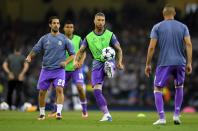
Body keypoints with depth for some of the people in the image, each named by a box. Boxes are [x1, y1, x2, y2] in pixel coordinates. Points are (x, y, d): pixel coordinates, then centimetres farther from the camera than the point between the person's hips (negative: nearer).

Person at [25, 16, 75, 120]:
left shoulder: (64, 39, 2)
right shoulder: (44, 38, 6)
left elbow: (72, 54, 5)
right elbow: (35, 50, 8)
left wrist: (66, 62, -12)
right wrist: (29, 56, -13)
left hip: (59, 70, -2)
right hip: (46, 69, 2)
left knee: (59, 89, -21)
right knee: (42, 92, 4)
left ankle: (59, 112, -21)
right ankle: (42, 114, 19)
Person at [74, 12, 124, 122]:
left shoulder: (110, 35, 5)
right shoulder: (89, 37, 11)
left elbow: (118, 50, 9)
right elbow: (81, 51, 11)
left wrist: (119, 62, -7)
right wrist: (76, 61, -9)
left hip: (108, 60, -1)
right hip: (97, 64, 1)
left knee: (108, 64, -41)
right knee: (96, 90, -9)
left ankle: (109, 68, -74)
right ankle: (106, 114, -5)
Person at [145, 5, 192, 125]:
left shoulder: (157, 27, 3)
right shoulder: (183, 27, 8)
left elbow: (151, 47, -2)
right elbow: (188, 44, -2)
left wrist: (148, 64, 4)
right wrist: (189, 63, 0)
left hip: (164, 63, -2)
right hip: (180, 62, 2)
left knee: (158, 89, 7)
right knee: (179, 87, 23)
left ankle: (162, 118, -6)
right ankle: (176, 115, 16)